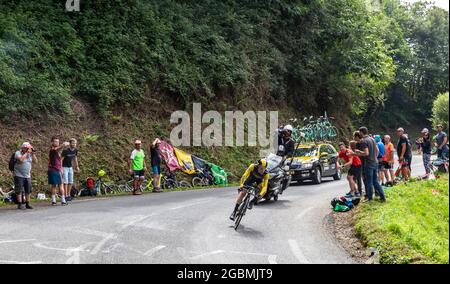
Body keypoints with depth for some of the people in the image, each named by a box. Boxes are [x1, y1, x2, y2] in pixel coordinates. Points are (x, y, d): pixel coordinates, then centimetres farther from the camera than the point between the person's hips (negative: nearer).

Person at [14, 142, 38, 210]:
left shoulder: (30, 154, 10)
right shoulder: (18, 153, -7)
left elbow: (35, 161, 4)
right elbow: (20, 159, -27)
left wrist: (33, 154, -5)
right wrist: (27, 153, -20)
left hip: (27, 176, 6)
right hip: (19, 176, -6)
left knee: (28, 191, 6)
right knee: (19, 191, -3)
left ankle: (27, 204, 14)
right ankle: (20, 204, 1)